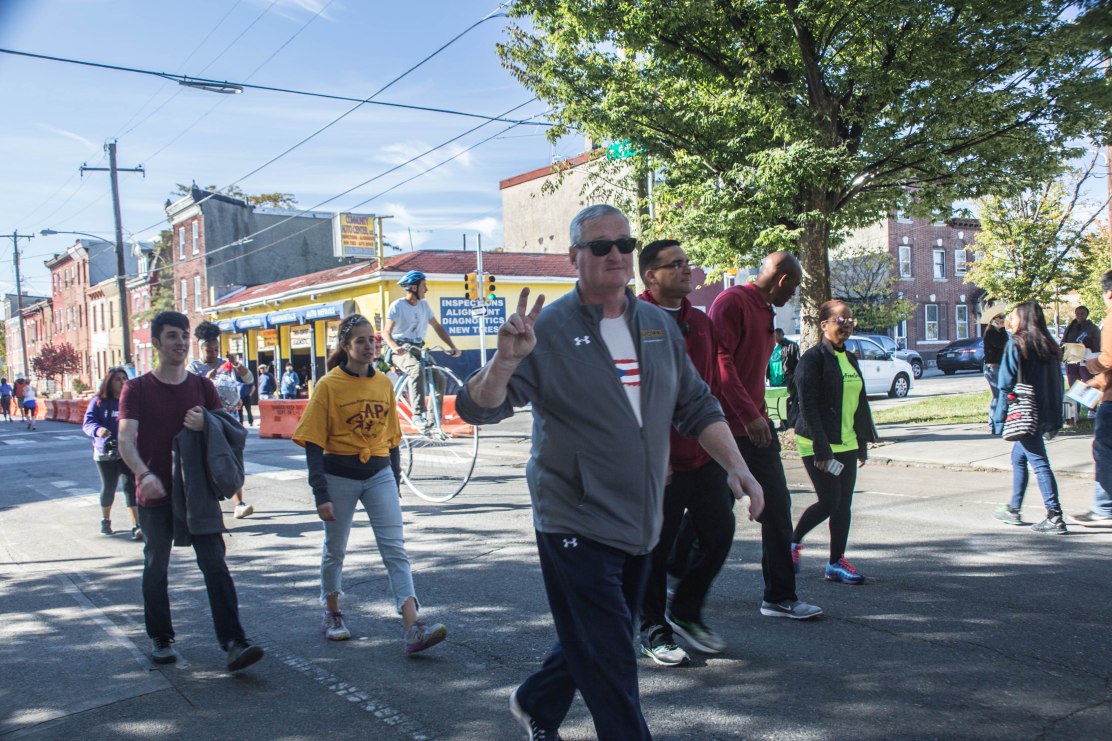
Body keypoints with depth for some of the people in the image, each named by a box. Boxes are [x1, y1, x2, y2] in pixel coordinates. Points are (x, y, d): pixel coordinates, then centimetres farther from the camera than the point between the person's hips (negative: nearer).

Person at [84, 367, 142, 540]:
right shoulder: (99, 402, -2)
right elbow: (88, 422, -10)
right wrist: (97, 430, -31)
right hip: (105, 452, 0)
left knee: (130, 485, -11)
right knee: (109, 487, 12)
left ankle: (136, 526, -12)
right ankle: (105, 520, 35)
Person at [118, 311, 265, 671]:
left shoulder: (202, 386, 6)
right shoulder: (136, 389, -2)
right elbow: (126, 440, -11)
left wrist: (206, 424, -15)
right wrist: (143, 474, -30)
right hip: (155, 494, -1)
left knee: (215, 564, -5)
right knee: (156, 568, 10)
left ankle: (233, 642, -8)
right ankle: (161, 639, 27)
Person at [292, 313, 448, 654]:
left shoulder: (384, 383, 4)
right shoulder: (329, 385, -8)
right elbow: (313, 444, -9)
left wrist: (395, 483, 13)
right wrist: (321, 495, -14)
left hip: (379, 474, 3)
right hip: (339, 476, -3)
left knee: (395, 549, -7)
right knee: (335, 550, 14)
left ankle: (413, 628, -13)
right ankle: (332, 615, 35)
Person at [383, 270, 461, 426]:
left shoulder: (424, 305, 10)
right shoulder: (397, 306, -9)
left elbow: (437, 327, 15)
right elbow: (386, 332, -15)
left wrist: (452, 346, 2)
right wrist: (395, 347, -36)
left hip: (418, 350, 6)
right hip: (401, 351, -6)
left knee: (439, 378, -14)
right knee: (417, 369, -37)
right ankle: (418, 415, -39)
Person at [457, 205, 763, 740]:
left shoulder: (658, 326, 7)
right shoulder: (548, 330, -11)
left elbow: (696, 406, 13)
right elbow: (478, 409, -17)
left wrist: (736, 466, 1)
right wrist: (505, 359, -36)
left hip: (639, 525, 7)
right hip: (576, 526, -6)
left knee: (592, 642, 22)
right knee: (609, 659, -3)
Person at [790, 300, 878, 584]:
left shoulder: (850, 359, 14)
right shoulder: (813, 358, -11)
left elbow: (860, 403, 19)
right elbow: (808, 406, -16)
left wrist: (863, 443, 15)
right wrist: (821, 448, -19)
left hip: (846, 444, 7)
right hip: (818, 445, -7)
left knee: (844, 505, 7)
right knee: (829, 502, -6)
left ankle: (836, 563, 16)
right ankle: (793, 541, 17)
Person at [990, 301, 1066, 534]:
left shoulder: (1016, 344, -10)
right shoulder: (1049, 345, 10)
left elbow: (1007, 385, -12)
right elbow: (1058, 382, 12)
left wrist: (999, 419, -9)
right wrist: (1056, 419, 16)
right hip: (1046, 414, 8)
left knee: (1038, 462, -6)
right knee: (1018, 457, 19)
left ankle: (1055, 517, -8)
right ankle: (1013, 509, 26)